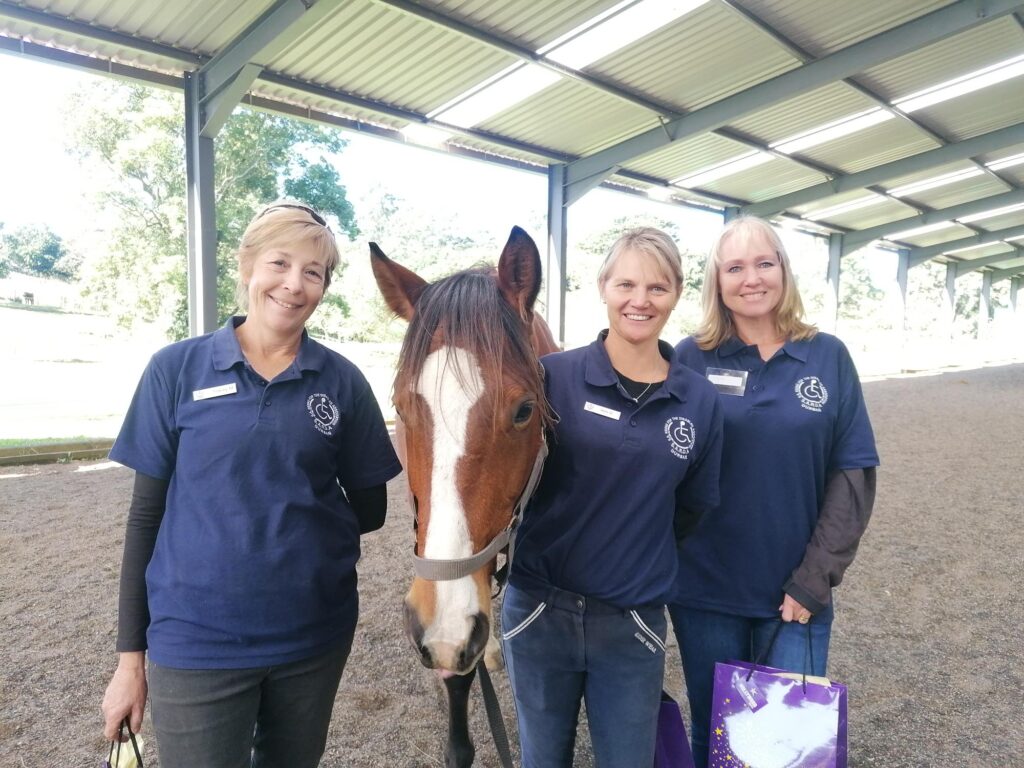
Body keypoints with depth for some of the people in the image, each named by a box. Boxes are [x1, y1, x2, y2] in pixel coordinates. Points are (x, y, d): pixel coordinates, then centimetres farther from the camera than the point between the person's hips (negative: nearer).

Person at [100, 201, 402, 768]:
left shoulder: (342, 382, -4)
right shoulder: (176, 369, -6)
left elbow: (369, 508, 5)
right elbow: (146, 515, -1)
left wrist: (303, 524, -6)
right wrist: (130, 655, 1)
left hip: (316, 636, 2)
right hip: (197, 640, -1)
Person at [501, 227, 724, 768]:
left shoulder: (700, 402, -2)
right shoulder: (553, 376, -10)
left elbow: (692, 509, 7)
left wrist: (645, 565, 1)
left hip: (633, 623, 1)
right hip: (539, 610, -1)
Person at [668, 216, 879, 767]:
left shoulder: (828, 357, -2)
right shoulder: (689, 360, -5)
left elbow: (854, 473, -3)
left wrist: (815, 578, -8)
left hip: (797, 593, 1)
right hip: (704, 591, 0)